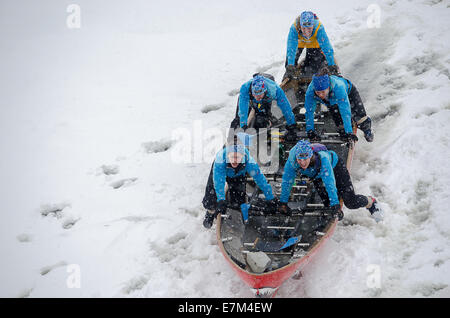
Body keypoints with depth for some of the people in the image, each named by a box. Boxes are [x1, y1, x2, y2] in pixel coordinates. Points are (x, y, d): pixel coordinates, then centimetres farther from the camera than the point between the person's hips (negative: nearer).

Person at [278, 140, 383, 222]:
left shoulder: (322, 158, -44)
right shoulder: (292, 160, -35)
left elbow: (330, 182, -46)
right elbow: (286, 181, -24)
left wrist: (335, 205, -50)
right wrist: (283, 202, -21)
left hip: (335, 167, -3)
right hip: (316, 176, 3)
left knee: (351, 203, -8)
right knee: (328, 204, -9)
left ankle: (370, 202, 23)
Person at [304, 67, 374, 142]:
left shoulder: (338, 87, -49)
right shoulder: (310, 91, -40)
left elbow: (345, 111, -48)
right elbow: (309, 112, -28)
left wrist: (349, 132, -49)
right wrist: (310, 131, -28)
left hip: (348, 91, -2)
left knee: (360, 119, 1)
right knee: (339, 123, -5)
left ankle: (367, 131, 35)